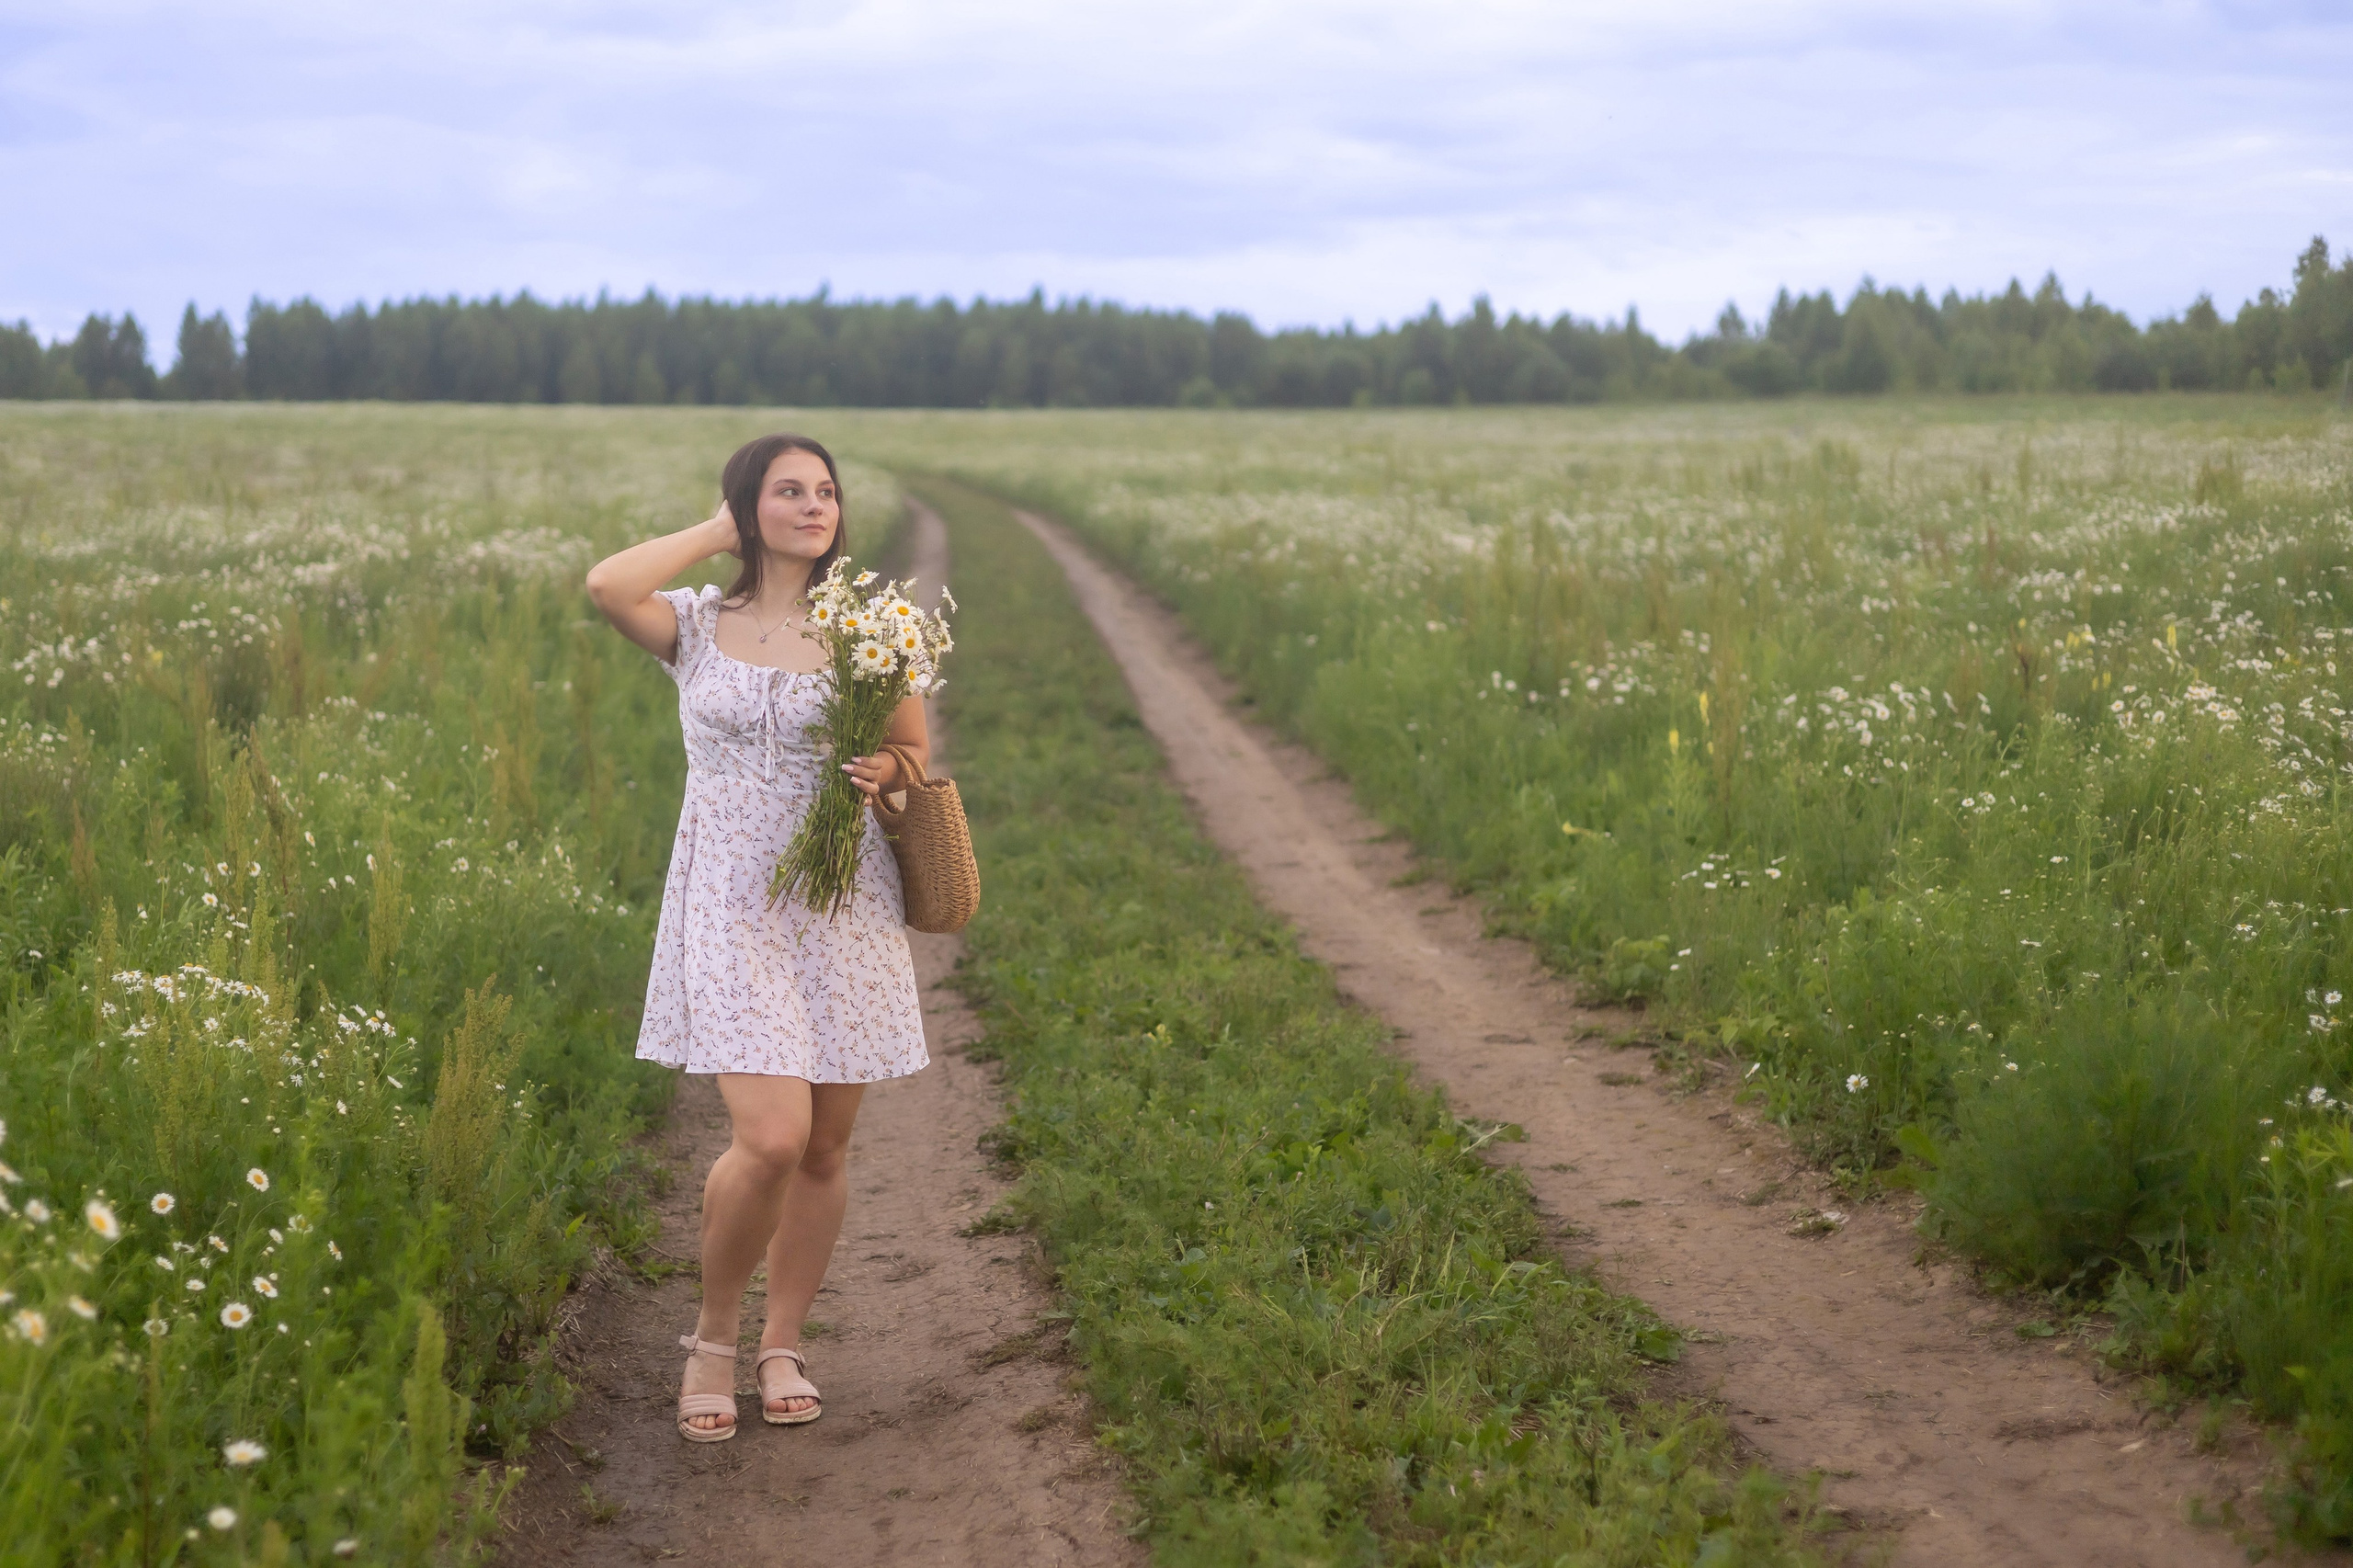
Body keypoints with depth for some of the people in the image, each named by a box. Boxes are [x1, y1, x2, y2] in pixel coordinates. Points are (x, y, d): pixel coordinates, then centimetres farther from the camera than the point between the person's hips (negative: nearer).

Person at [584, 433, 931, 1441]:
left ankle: (782, 1345, 27)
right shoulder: (697, 624, 2)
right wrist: (717, 532, -5)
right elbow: (606, 585, -19)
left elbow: (915, 747, 15)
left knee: (826, 1146, 8)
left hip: (845, 904, 3)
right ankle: (714, 1337, 9)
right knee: (771, 1138, -16)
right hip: (733, 904, -3)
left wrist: (885, 771, -9)